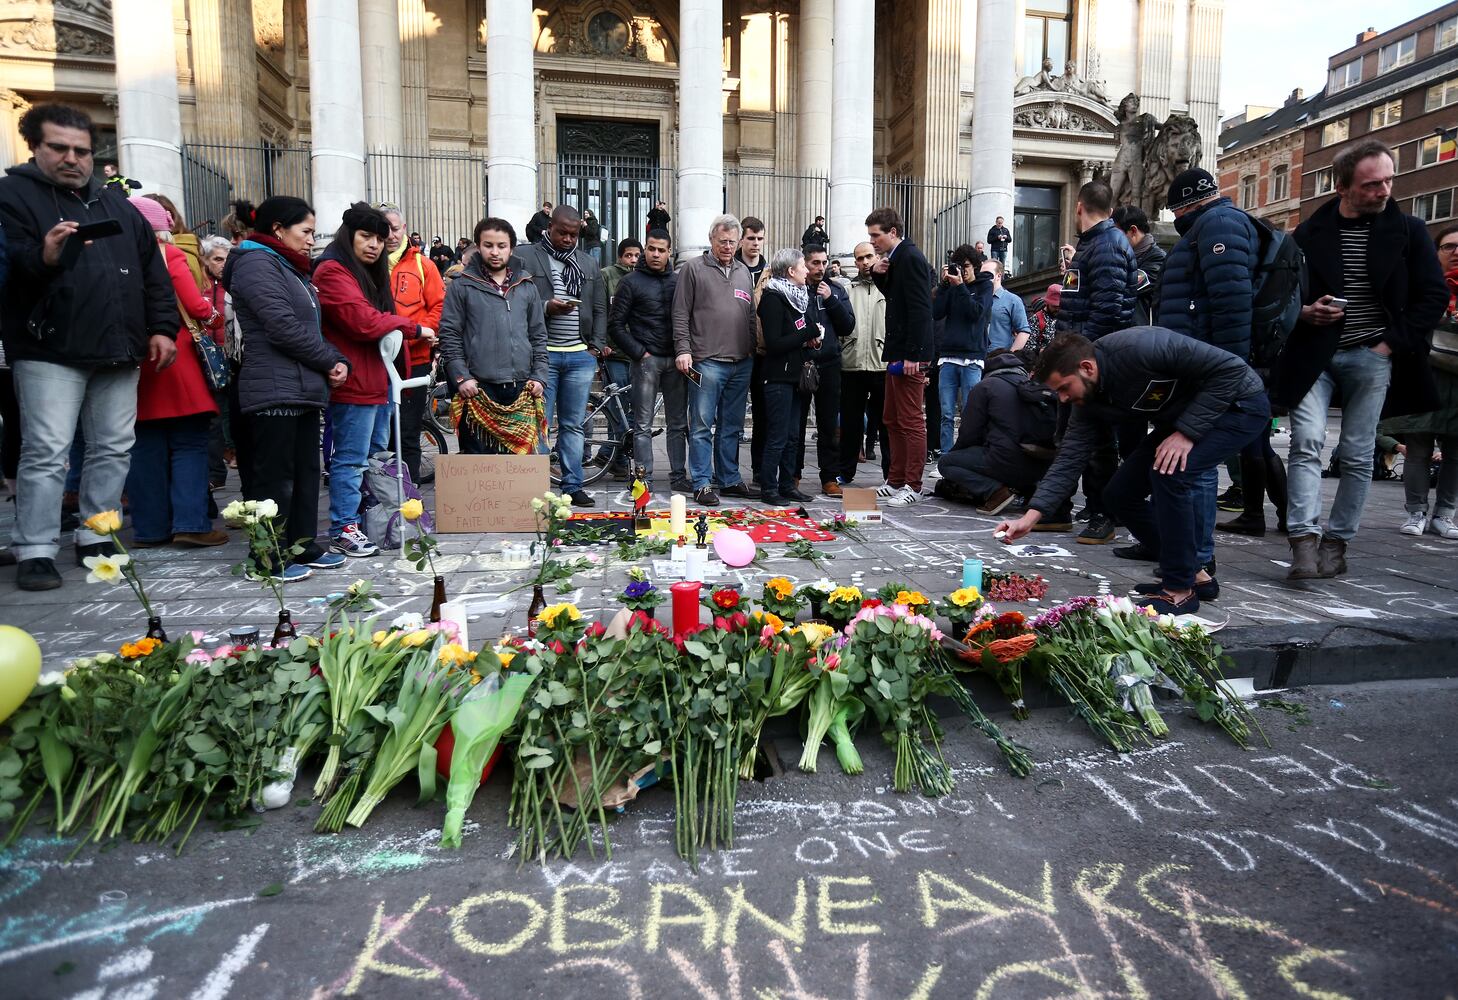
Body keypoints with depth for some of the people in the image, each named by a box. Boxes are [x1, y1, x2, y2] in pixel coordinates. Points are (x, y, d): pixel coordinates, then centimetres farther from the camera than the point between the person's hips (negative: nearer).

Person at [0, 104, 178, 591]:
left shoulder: (117, 203, 18)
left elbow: (153, 271, 16)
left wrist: (162, 326, 6)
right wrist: (40, 257, -32)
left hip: (119, 351, 5)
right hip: (50, 351, -5)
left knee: (114, 448, 8)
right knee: (46, 452, -6)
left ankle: (96, 538, 19)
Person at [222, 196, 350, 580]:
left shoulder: (290, 269, 22)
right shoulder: (257, 264, -10)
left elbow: (311, 327, 20)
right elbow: (284, 327, -19)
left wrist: (337, 360, 2)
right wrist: (330, 361, -9)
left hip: (303, 388, 10)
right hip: (274, 390, -10)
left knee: (305, 472, 13)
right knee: (275, 476, -4)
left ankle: (303, 546, 22)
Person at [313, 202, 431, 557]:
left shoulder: (369, 273, 22)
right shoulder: (333, 271, -9)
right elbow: (363, 321, -20)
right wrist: (413, 328, -9)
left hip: (377, 380, 10)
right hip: (353, 383, -10)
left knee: (376, 455, 15)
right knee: (351, 458, -6)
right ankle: (344, 529, 0)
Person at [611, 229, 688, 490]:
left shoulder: (678, 281, 12)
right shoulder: (631, 282, 1)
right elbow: (615, 324, -2)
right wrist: (639, 353, -8)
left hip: (676, 360, 4)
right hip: (646, 360, -4)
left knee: (678, 422, 7)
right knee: (643, 424, -1)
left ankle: (678, 476, 15)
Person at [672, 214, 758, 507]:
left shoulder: (744, 272, 18)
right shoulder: (694, 268, 2)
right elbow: (681, 313, -3)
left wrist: (754, 348, 15)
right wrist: (683, 349, -11)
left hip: (741, 363, 5)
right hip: (707, 362, -5)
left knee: (732, 427, 11)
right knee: (702, 425, -3)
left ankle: (729, 479, 20)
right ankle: (702, 483, 3)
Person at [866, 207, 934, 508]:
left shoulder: (910, 258, -13)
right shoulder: (897, 258, 16)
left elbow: (920, 309, -19)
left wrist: (912, 355, -21)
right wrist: (880, 275, 8)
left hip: (910, 354, -10)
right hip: (898, 352, 10)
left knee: (911, 421, -4)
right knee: (892, 420, 14)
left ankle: (912, 486, 3)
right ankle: (896, 481, 23)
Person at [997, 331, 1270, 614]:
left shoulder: (1140, 347, -33)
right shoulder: (1088, 401, -9)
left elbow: (1230, 368, -28)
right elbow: (1069, 460, -10)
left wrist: (1187, 432, -30)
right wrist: (1030, 516, -19)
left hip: (1238, 403, -8)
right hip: (1179, 419, 8)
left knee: (1169, 473, -29)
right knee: (1119, 494, 0)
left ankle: (1180, 589, -13)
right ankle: (1191, 574, 15)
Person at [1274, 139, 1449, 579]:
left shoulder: (1408, 231, 6)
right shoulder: (1310, 234, 4)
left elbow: (1434, 296, 6)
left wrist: (1392, 343, -4)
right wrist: (1304, 312, -10)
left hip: (1372, 358, 1)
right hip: (1313, 355, 0)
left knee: (1358, 456, 1)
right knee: (1307, 442, -14)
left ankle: (1336, 543, 10)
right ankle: (1304, 542, -17)